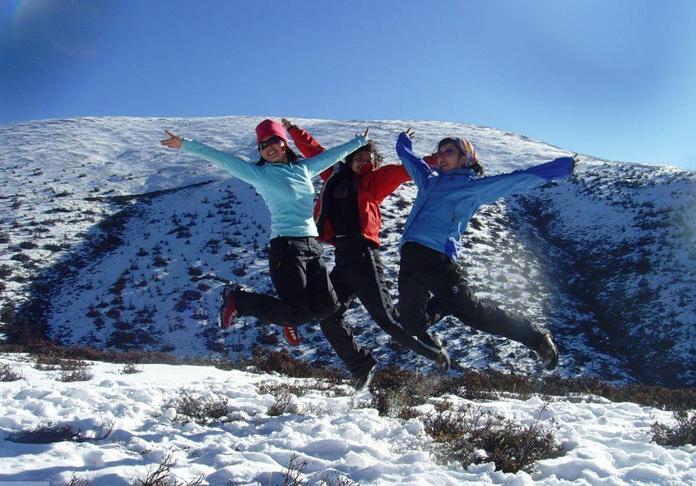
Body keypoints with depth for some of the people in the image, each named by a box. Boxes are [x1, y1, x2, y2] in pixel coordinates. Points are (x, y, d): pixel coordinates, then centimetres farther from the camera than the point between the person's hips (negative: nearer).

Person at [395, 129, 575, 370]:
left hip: (437, 255, -6)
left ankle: (537, 338, -1)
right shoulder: (429, 179, 27)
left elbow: (518, 179, 9)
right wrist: (404, 139, 61)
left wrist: (561, 166, 8)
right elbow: (406, 155, 44)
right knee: (411, 321, 6)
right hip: (410, 254, 6)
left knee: (468, 309, -14)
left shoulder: (474, 187, 11)